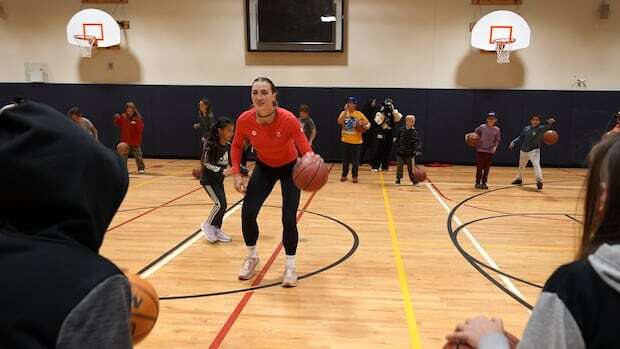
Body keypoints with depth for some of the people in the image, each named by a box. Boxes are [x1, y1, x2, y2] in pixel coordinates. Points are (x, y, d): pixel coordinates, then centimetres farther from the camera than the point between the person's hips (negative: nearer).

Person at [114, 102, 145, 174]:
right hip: (125, 141, 3)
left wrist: (136, 124, -27)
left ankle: (141, 168, 6)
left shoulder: (138, 118, -6)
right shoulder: (123, 117, 2)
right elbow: (119, 125, 10)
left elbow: (141, 129, -11)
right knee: (123, 155, 9)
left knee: (138, 155, -1)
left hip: (136, 141, -3)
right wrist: (117, 119, -6)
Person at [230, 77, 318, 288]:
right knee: (248, 213, -6)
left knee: (289, 219, -10)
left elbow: (305, 150, -31)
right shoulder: (244, 120, -24)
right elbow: (236, 146, -4)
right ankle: (251, 257, 22)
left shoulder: (288, 119, -33)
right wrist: (236, 174, -14)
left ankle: (290, 266, 14)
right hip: (264, 167, 3)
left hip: (289, 168, -2)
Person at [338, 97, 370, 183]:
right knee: (346, 159, 11)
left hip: (356, 141, -1)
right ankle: (344, 175, 21)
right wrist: (345, 111, -20)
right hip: (346, 140, 1)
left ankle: (354, 176, 13)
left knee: (355, 159, 3)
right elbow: (340, 122, -18)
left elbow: (368, 123, 5)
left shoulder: (359, 114, -2)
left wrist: (367, 126, -17)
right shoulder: (344, 113, 0)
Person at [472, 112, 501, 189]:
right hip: (480, 150, -2)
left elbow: (497, 140, 7)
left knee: (487, 168, 6)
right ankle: (478, 183, 11)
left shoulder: (497, 130, 2)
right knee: (479, 167, 1)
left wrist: (495, 147, -9)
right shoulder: (482, 127, -5)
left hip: (490, 151, 2)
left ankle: (484, 183, 16)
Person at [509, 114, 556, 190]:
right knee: (521, 166, 20)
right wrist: (513, 142, -6)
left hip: (534, 151, -5)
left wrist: (550, 122, -57)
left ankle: (539, 181, -23)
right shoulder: (526, 128, 0)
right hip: (523, 151, 5)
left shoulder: (540, 128, -13)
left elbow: (546, 127, -35)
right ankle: (519, 179, 42)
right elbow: (520, 138, 8)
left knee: (536, 164, -25)